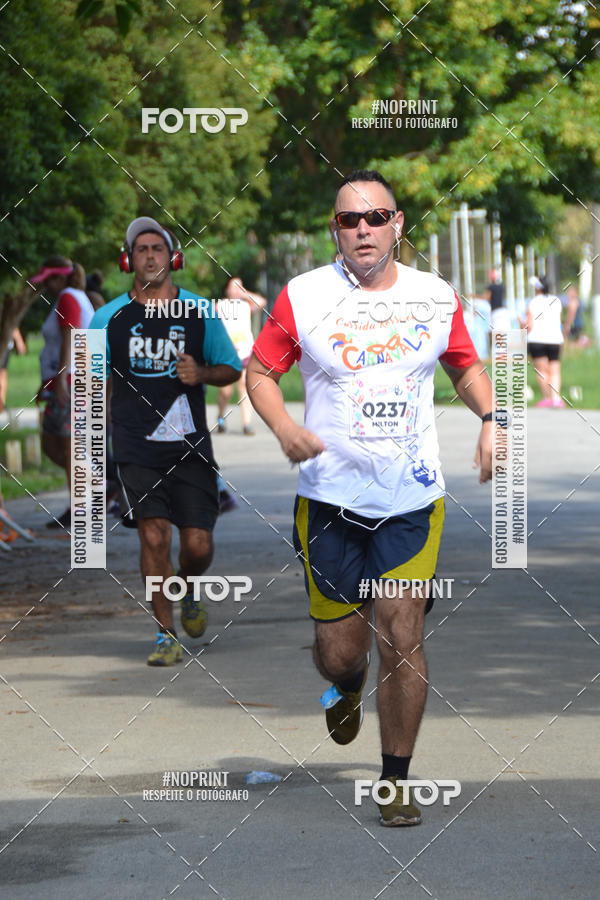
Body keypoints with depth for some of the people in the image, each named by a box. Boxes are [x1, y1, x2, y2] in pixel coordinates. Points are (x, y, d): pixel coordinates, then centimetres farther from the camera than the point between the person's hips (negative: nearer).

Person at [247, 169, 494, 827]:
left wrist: (491, 419, 1)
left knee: (402, 641, -6)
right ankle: (347, 688, 43)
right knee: (338, 650, 3)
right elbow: (259, 370, 5)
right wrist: (284, 428, -14)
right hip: (330, 499, -1)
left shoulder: (436, 298, 4)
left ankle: (395, 783, 8)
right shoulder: (302, 297, -3)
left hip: (412, 499, 1)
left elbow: (466, 365, 19)